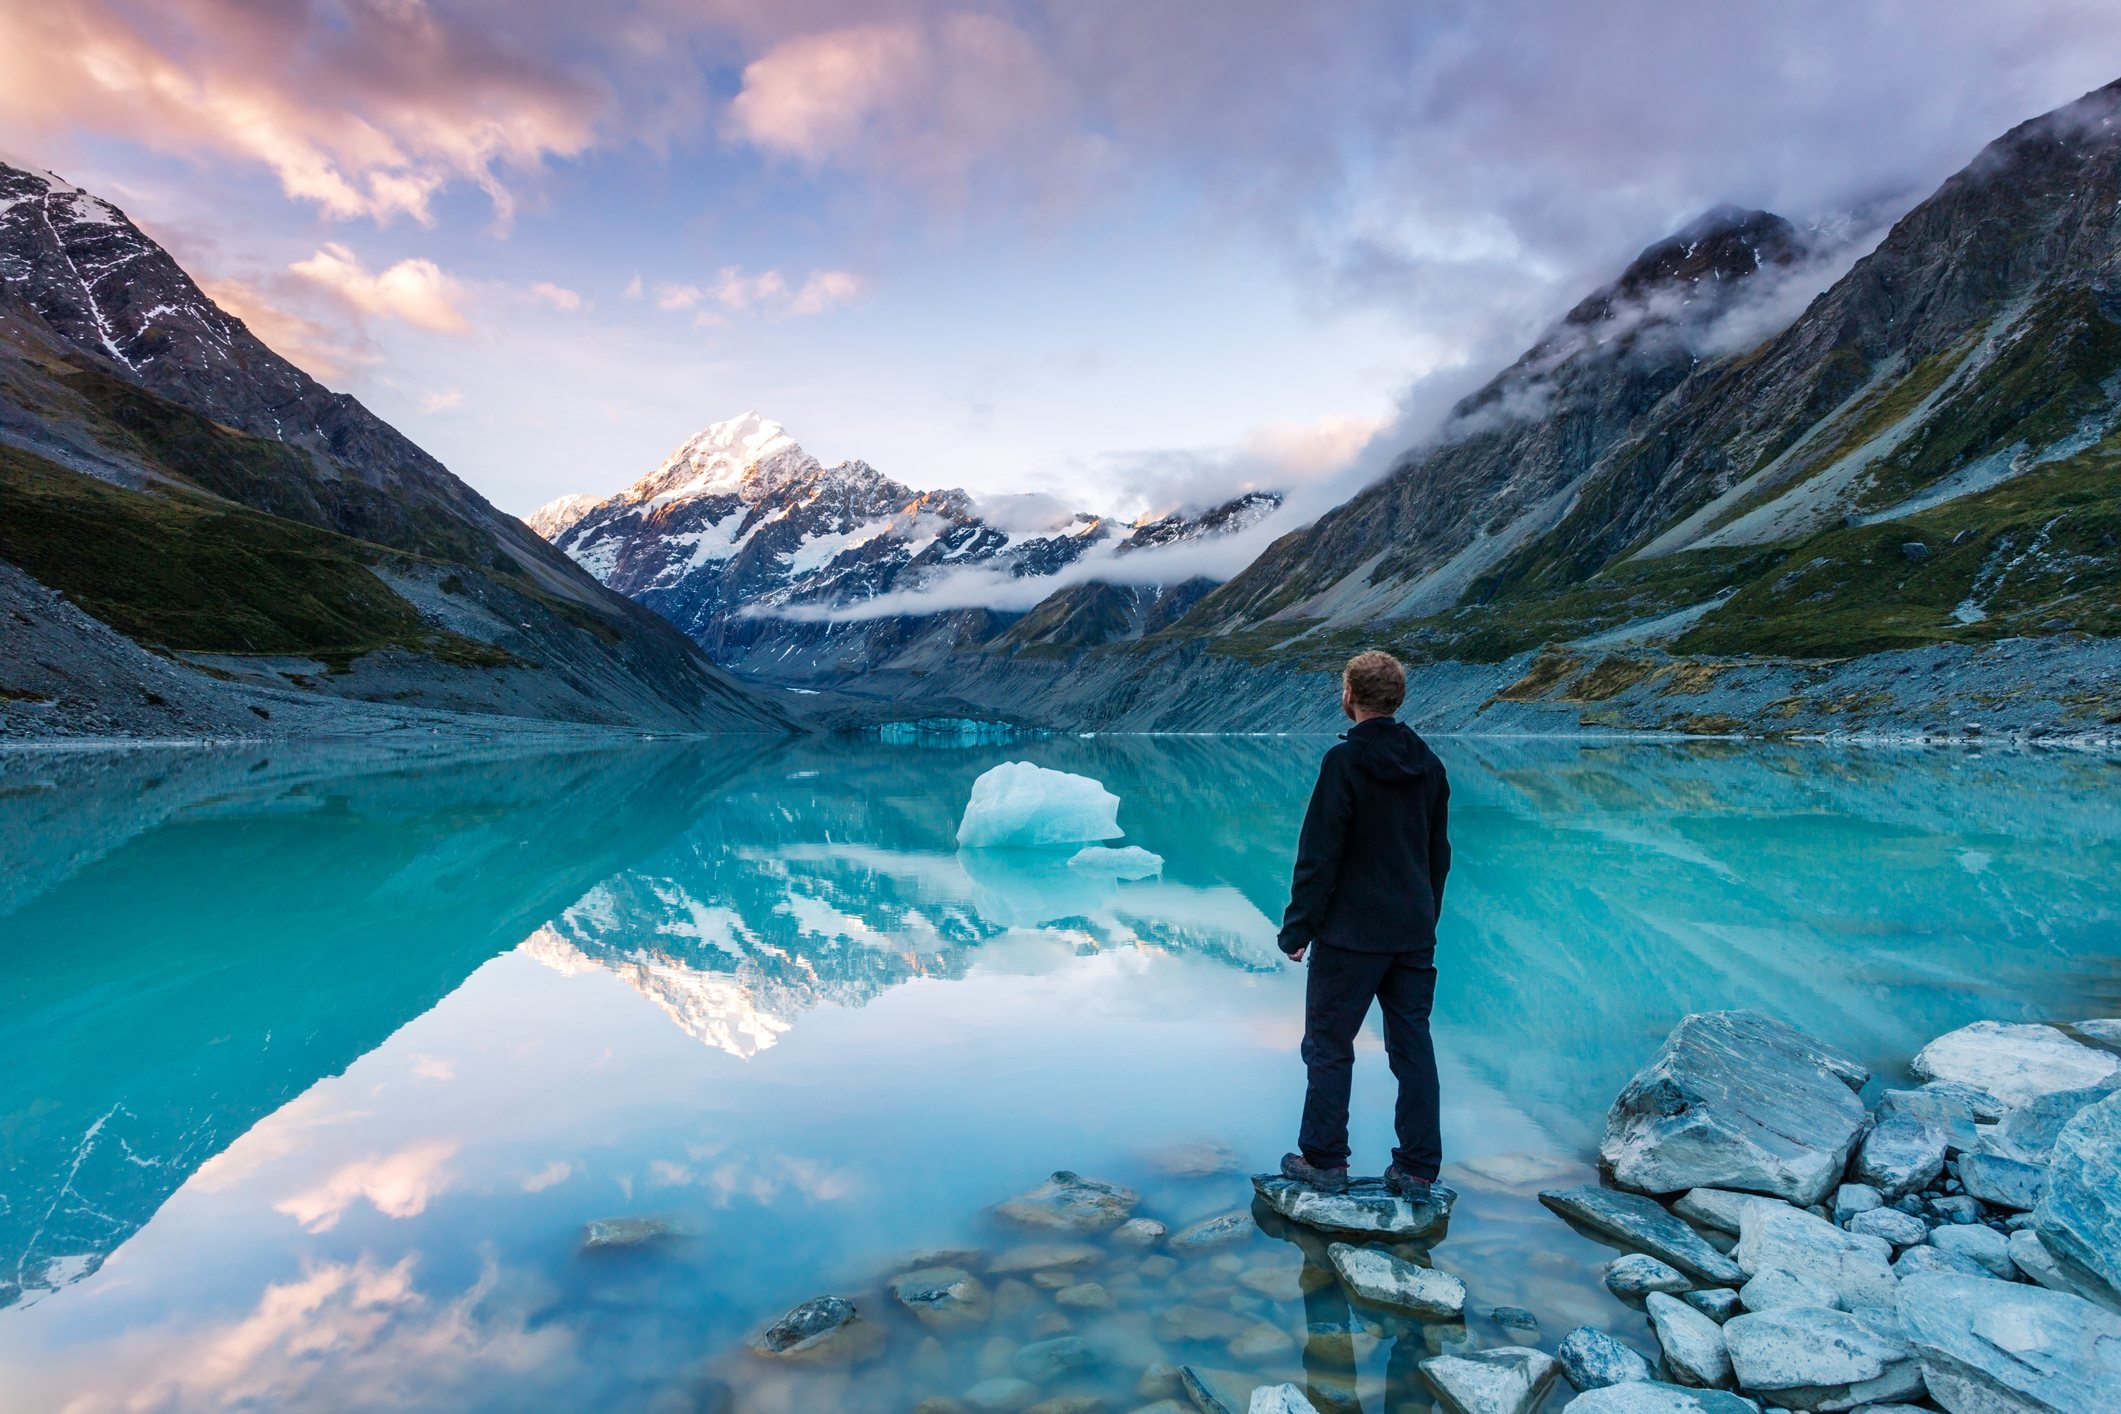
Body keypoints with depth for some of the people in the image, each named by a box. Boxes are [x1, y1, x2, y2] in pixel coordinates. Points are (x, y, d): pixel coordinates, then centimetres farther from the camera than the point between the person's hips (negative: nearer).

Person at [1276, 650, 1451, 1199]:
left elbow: (1319, 856, -15)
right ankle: (1418, 1170, 18)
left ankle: (1324, 1160, 15)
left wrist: (1297, 929, -8)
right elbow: (1439, 852, 15)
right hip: (1415, 934, 7)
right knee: (1413, 1046, 11)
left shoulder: (1345, 762, -15)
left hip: (1351, 933, -6)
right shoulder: (1428, 764, 7)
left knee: (1329, 1045, 6)